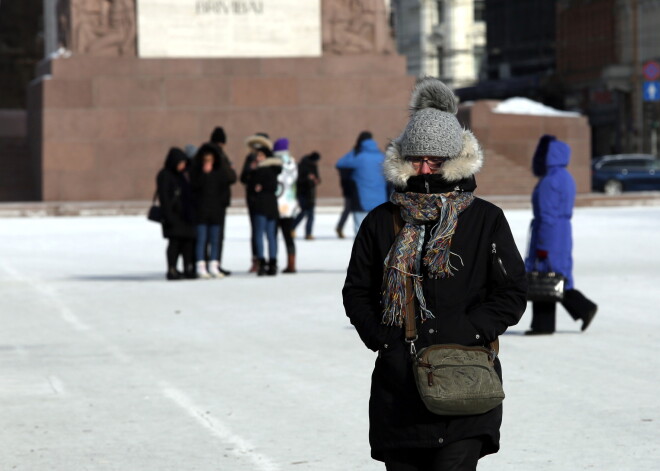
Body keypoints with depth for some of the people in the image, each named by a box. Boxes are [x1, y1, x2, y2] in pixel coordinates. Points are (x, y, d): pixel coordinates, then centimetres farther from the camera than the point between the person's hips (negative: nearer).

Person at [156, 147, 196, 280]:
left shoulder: (180, 175, 17)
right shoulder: (164, 175, -7)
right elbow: (163, 197, -13)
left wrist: (190, 213, 18)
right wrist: (168, 215, -19)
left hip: (184, 214, 8)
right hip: (173, 214, -8)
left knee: (188, 241, 4)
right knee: (175, 241, -9)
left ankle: (188, 269, 8)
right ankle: (172, 270, -6)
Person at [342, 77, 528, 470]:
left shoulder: (485, 221, 3)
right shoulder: (382, 222, 9)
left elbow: (512, 293, 2)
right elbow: (357, 291, 14)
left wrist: (465, 332, -11)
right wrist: (379, 336, -3)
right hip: (397, 387, 3)